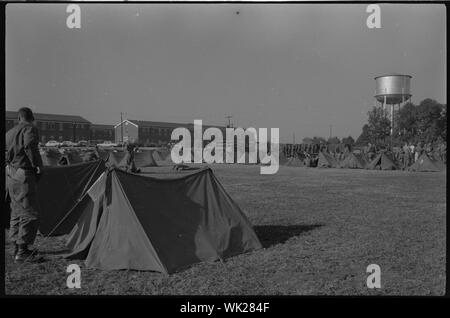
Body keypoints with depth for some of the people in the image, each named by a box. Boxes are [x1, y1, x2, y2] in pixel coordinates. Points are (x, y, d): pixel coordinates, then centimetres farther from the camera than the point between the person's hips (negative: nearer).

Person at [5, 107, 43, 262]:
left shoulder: (10, 132, 16)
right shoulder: (30, 129, -10)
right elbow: (30, 146, -26)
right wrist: (37, 165, -17)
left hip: (10, 176, 9)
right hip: (24, 175, -9)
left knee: (17, 212, 17)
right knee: (30, 213, -5)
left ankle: (17, 247, 25)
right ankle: (22, 252, -4)